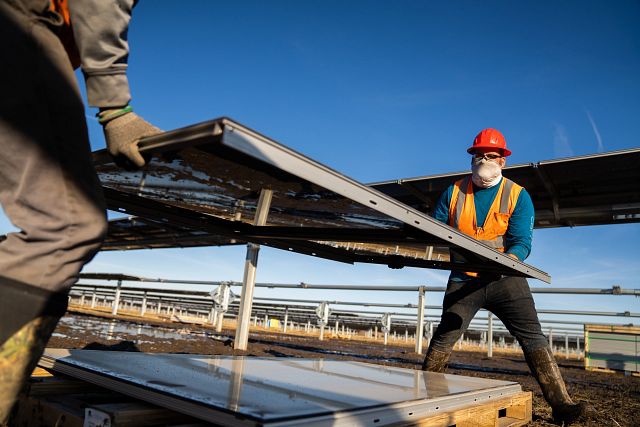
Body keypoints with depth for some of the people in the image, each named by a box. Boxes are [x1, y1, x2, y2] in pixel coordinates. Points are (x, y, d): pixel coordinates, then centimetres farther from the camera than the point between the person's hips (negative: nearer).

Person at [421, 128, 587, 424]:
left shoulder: (518, 196, -1)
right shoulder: (454, 193, 4)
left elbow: (522, 241, -9)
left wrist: (507, 259, -31)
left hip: (505, 279, -1)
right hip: (463, 280, 1)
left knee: (533, 337, -8)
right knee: (444, 338, 1)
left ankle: (560, 404, -2)